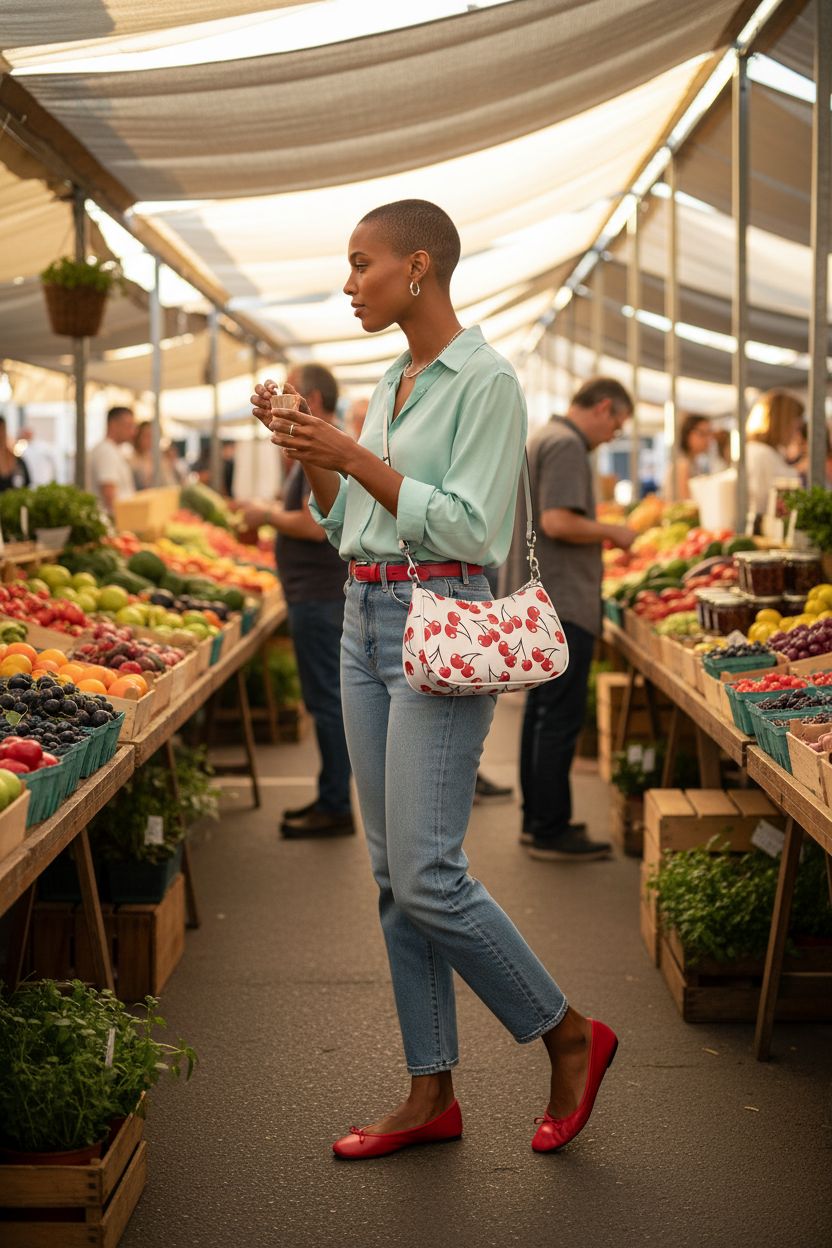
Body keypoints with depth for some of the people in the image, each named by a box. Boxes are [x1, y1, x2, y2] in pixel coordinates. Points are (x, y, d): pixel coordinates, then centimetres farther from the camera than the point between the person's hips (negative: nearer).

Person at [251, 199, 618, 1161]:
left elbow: (469, 528, -18)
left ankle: (570, 1036, 12)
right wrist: (308, 452, 3)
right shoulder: (392, 382, 15)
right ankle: (430, 1095, 17)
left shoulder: (487, 380, -11)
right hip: (366, 622, 9)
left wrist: (351, 456, -19)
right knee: (393, 872, 8)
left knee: (427, 874, -9)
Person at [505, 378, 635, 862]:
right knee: (560, 717, -6)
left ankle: (537, 819, 23)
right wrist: (611, 532, -11)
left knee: (543, 709, 15)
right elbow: (558, 522, -24)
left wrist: (599, 536, 20)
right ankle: (551, 832, -2)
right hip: (563, 604, -11)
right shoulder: (566, 445, -14)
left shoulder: (543, 439, 19)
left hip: (540, 600, 11)